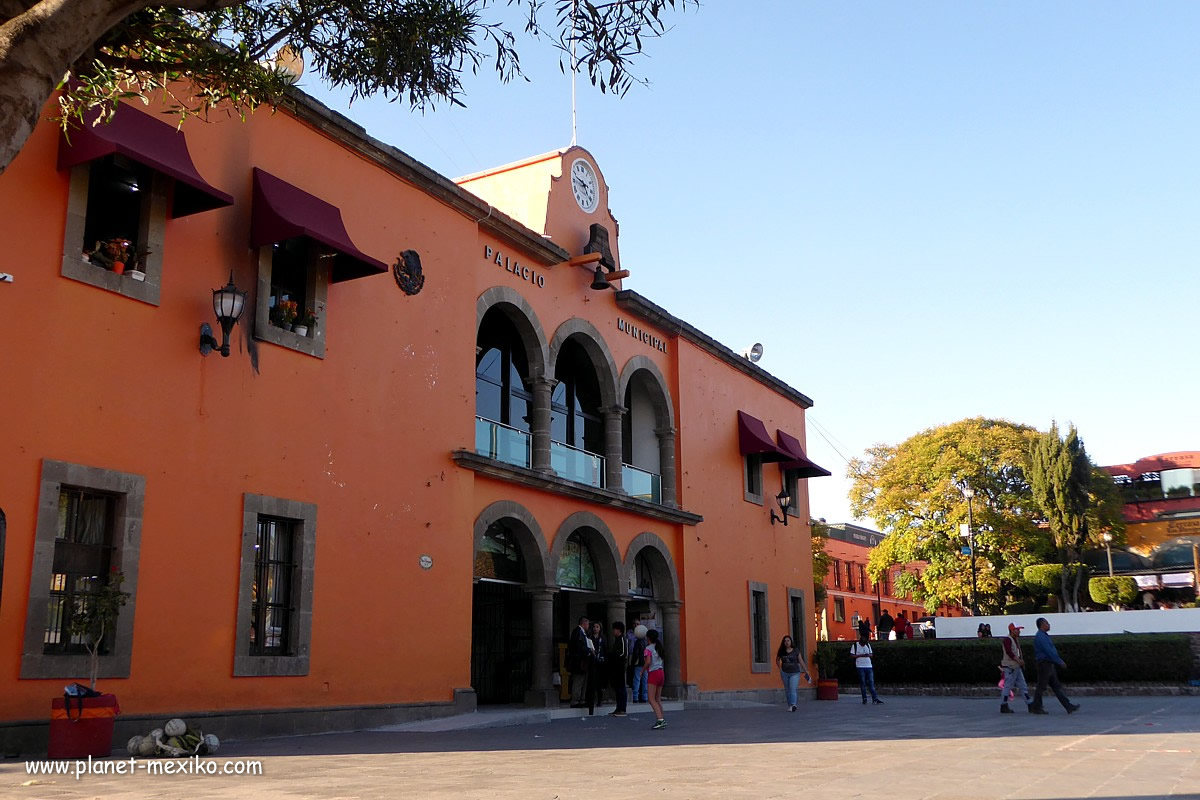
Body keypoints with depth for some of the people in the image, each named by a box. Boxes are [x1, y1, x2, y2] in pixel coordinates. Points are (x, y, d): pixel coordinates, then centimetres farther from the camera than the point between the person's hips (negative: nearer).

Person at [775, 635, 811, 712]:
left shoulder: (796, 650, -2)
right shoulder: (781, 652, 1)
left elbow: (800, 661, 3)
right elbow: (777, 660, 19)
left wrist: (806, 671, 4)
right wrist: (780, 668, 10)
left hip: (795, 673, -3)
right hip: (785, 673, 3)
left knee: (793, 688, -18)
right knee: (787, 690, 8)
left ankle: (793, 705, -29)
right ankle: (789, 705, 20)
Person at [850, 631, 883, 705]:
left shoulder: (868, 645, 12)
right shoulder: (855, 645, -2)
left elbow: (871, 654, 15)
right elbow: (852, 655, -5)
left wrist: (868, 655, -8)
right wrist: (861, 655, -16)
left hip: (869, 666, 4)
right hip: (860, 667, -4)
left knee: (871, 682, -1)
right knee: (863, 683, 0)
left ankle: (875, 699, -6)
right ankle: (864, 699, 6)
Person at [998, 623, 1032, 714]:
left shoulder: (1016, 639, 18)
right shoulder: (1007, 640, -14)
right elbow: (1009, 652, -24)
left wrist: (1021, 660, 7)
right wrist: (1018, 660, -25)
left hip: (1017, 667, 10)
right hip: (1009, 667, -10)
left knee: (1023, 686, 10)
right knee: (1007, 686, -6)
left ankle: (1031, 706, 14)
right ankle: (1004, 707, -1)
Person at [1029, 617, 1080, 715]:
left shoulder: (1044, 636, 17)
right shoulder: (1040, 637, -16)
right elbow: (1049, 651, -21)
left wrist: (1059, 661, 17)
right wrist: (1060, 661, -16)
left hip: (1050, 665, 10)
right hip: (1044, 664, -10)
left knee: (1057, 686, 8)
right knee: (1041, 687, -3)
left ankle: (1069, 707, 8)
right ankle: (1036, 708, 4)